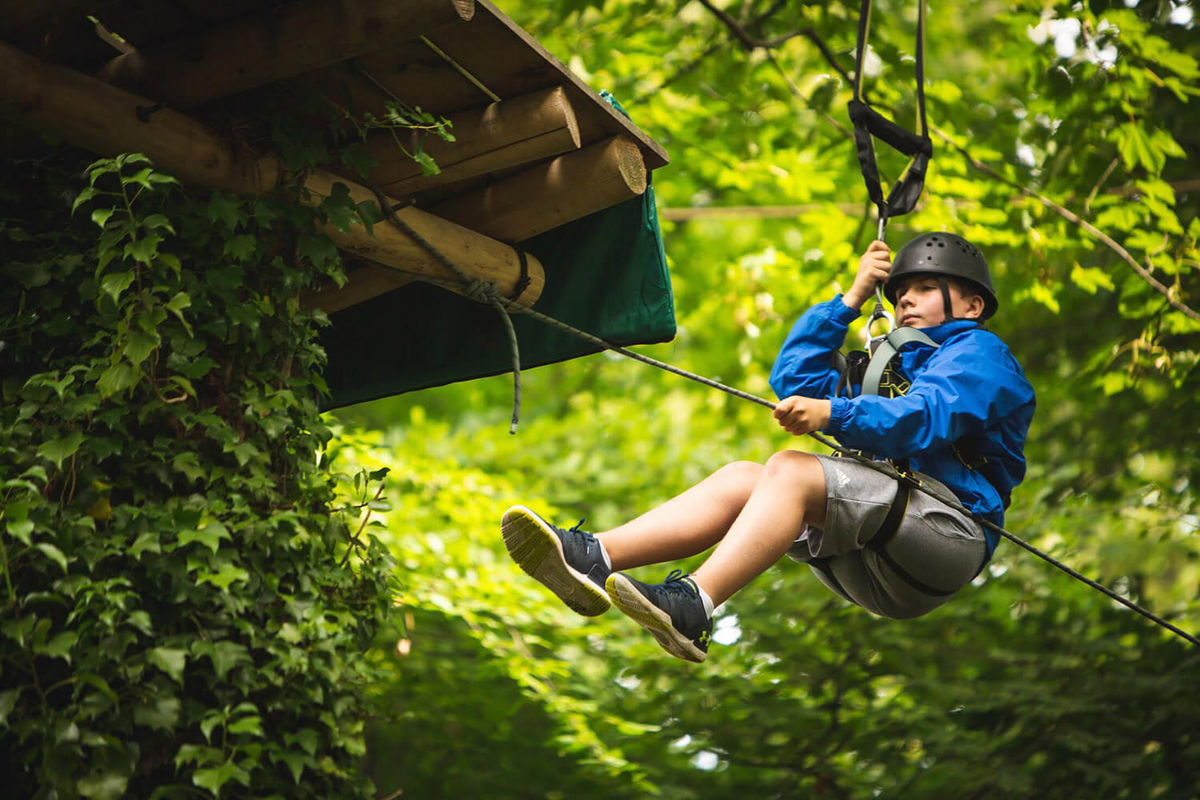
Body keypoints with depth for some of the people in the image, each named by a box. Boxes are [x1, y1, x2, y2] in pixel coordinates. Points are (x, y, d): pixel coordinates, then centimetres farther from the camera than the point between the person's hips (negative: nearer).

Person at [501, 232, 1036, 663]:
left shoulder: (979, 352, 12)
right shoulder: (896, 366, 38)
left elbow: (927, 416, -12)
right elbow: (794, 380, 29)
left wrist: (833, 415, -28)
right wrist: (851, 299, 25)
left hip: (947, 529, -7)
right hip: (869, 573, 7)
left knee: (790, 469, -27)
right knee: (742, 477, -9)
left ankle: (693, 609, -48)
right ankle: (596, 559, -29)